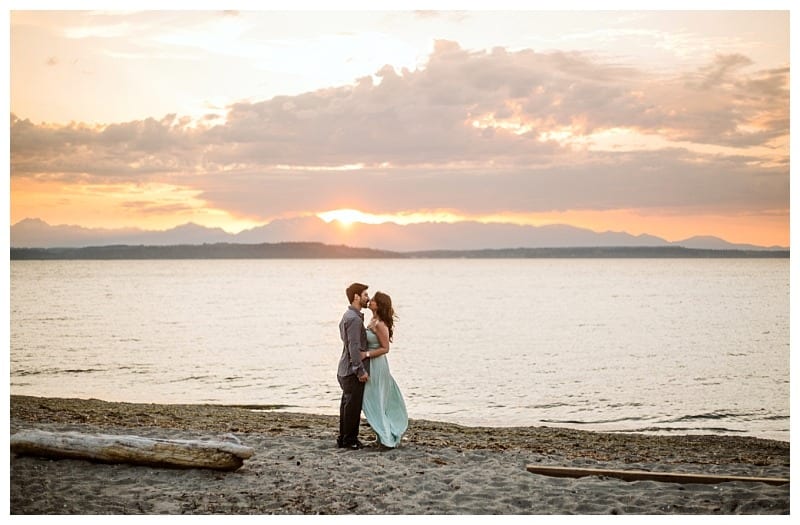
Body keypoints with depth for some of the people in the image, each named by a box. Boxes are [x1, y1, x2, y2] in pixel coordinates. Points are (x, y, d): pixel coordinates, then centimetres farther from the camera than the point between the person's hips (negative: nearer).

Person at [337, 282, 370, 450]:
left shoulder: (348, 316, 15)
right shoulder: (354, 318, -18)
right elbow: (354, 347, -22)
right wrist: (361, 370, -21)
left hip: (345, 370, 10)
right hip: (353, 370, -10)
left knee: (347, 405, 15)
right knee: (353, 406, -3)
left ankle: (343, 439, 21)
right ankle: (349, 440, 3)